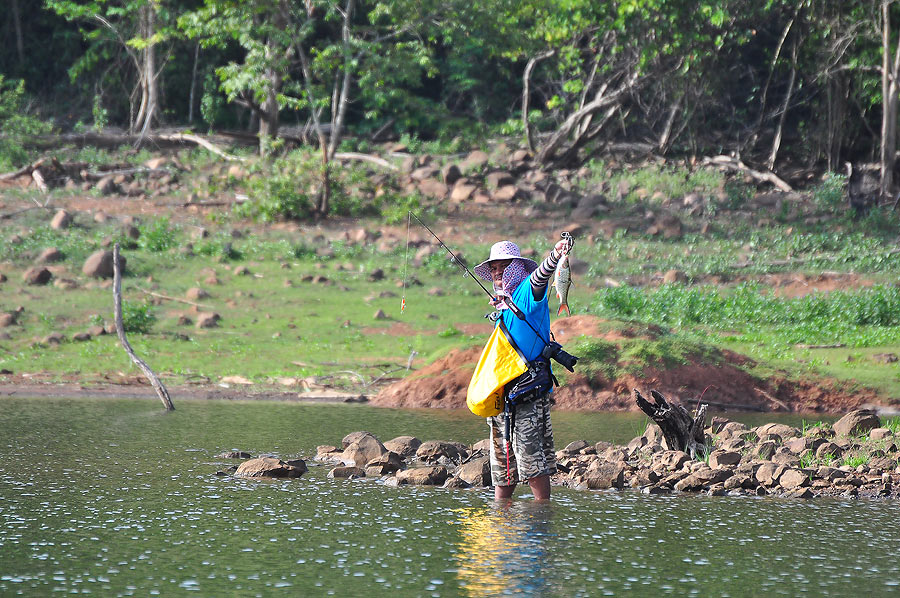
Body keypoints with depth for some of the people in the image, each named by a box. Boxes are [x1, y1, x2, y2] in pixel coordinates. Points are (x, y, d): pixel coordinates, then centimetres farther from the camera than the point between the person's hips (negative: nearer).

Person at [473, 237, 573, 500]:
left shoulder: (527, 292, -5)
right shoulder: (504, 305, 20)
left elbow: (540, 275, -30)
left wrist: (556, 254, -48)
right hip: (503, 391, 9)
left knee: (531, 460, -12)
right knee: (501, 464, 11)